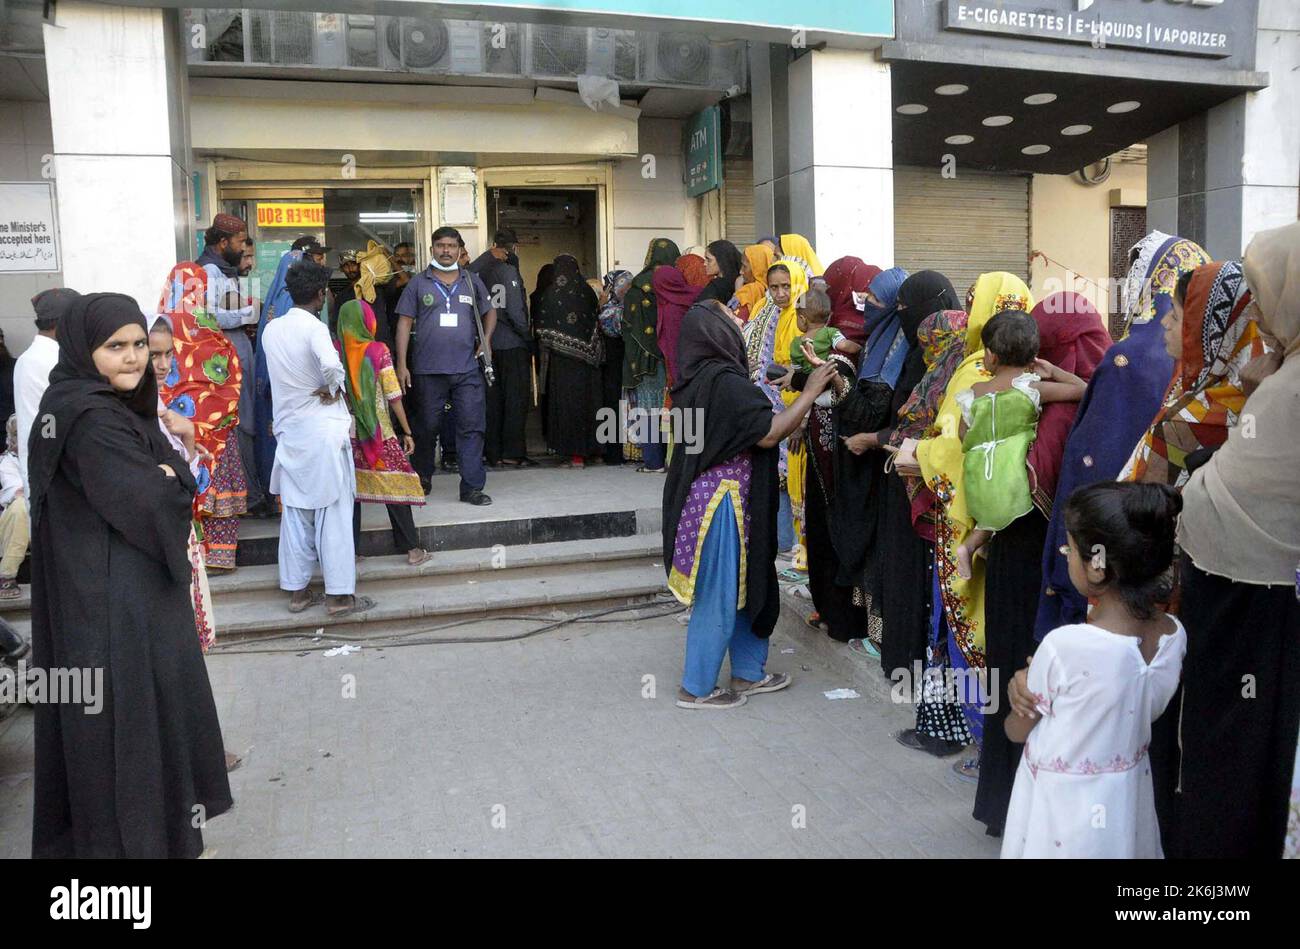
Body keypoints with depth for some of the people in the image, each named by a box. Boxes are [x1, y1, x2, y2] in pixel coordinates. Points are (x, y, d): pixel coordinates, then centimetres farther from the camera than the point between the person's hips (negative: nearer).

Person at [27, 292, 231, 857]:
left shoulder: (120, 406, 9)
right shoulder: (90, 419, -21)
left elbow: (179, 479, 6)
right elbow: (150, 505, -24)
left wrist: (161, 480, -13)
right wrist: (169, 480, -6)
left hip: (137, 591, 10)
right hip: (112, 604, -10)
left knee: (152, 701, 20)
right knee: (125, 709, 3)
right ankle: (129, 835, 19)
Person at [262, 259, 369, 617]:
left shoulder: (270, 329, 7)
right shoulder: (314, 327, -14)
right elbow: (332, 366, -32)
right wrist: (333, 389, -14)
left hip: (289, 431, 6)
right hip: (323, 430, -6)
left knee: (295, 512, 12)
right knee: (333, 513, 0)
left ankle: (297, 591, 17)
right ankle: (339, 595, 4)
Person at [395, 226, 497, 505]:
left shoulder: (472, 282, 12)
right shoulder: (418, 284, 6)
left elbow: (490, 312, 23)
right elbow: (405, 323, 3)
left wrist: (486, 340, 4)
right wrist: (401, 364, -4)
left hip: (467, 369, 1)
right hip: (428, 369, -1)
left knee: (472, 427, -3)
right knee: (428, 427, 8)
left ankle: (472, 487, 2)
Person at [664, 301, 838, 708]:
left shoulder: (697, 380, 7)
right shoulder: (724, 381, -22)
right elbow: (769, 433, -22)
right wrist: (810, 391, -14)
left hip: (704, 493, 10)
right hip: (722, 501, -10)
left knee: (742, 585, 19)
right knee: (719, 594, 3)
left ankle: (748, 672, 31)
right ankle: (696, 688, 15)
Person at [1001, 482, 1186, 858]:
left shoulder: (1064, 645, -28)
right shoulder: (1174, 635, -11)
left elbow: (1017, 730, -12)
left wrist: (1025, 688, 8)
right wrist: (1030, 681, -5)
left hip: (1061, 807, -5)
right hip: (1128, 801, 5)